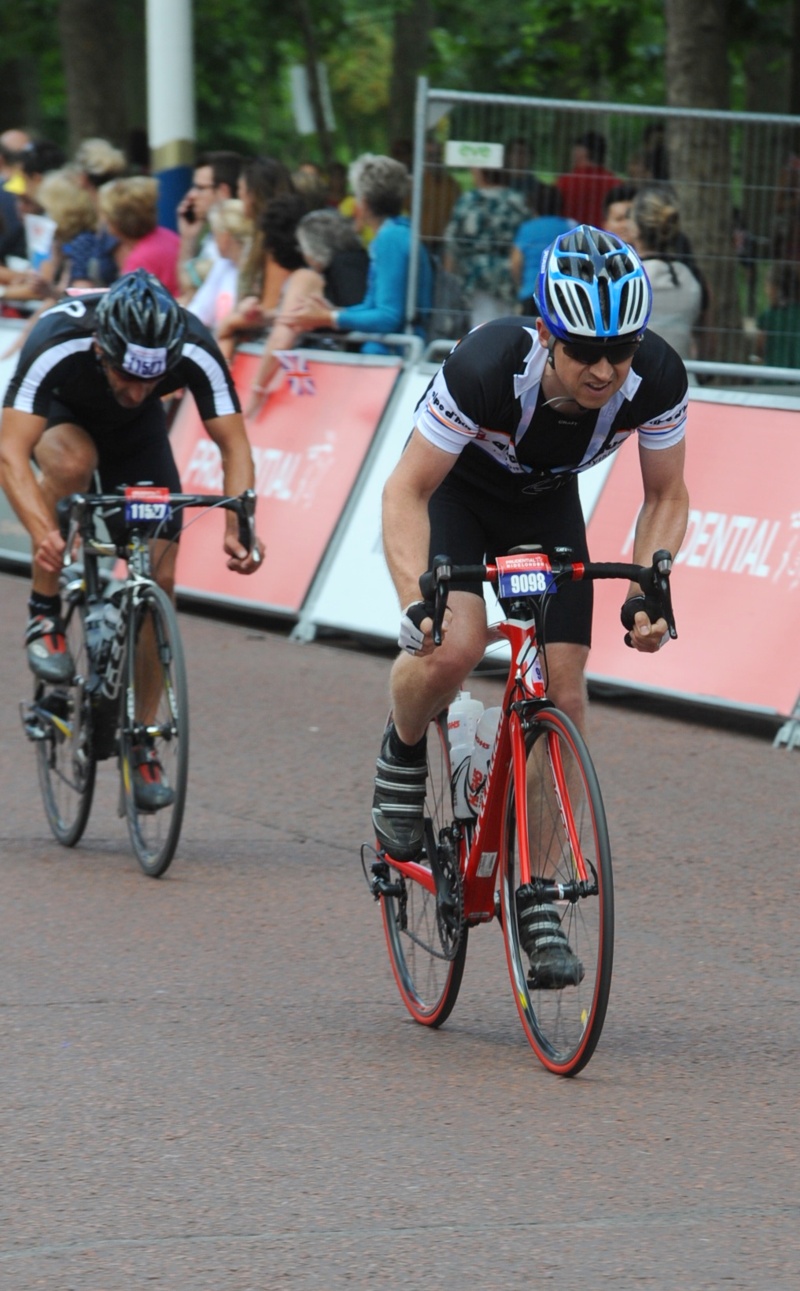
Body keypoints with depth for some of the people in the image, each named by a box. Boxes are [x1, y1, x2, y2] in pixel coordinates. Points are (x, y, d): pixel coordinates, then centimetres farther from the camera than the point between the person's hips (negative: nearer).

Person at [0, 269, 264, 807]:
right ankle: (44, 617, -18)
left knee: (159, 577, -9)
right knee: (72, 461, -38)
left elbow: (234, 444, -29)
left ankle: (141, 743, 4)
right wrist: (44, 532, -62)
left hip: (135, 431, 2)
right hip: (60, 414, -2)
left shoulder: (195, 351, -35)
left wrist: (237, 528, -45)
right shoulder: (56, 345, -41)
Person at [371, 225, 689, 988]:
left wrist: (647, 586, -27)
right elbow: (406, 492, -30)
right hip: (455, 491, -3)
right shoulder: (489, 367, -39)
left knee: (564, 697, -8)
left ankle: (539, 903, 2)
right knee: (453, 647, -30)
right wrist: (417, 601, -43)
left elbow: (665, 497, -10)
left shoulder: (657, 379, -29)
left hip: (547, 503, 3)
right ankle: (402, 755, 4)